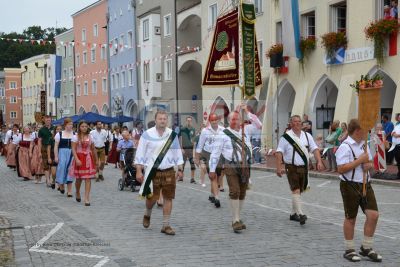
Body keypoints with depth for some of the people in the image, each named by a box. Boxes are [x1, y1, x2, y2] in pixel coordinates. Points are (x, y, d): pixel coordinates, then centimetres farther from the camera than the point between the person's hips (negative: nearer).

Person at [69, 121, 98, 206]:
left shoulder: (90, 137, 8)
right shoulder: (75, 137, -2)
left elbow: (93, 149, 13)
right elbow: (73, 149, -9)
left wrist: (96, 160, 14)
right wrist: (77, 159, -21)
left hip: (88, 158, 2)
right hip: (79, 158, -2)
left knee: (88, 178, -7)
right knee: (79, 178, 8)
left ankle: (87, 198, -8)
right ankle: (77, 193, 37)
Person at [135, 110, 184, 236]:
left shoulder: (173, 135, 5)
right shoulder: (147, 134, -4)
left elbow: (178, 154, 11)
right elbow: (140, 154, -2)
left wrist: (180, 170, 8)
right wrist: (139, 171, -5)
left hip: (168, 171, 3)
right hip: (153, 172, -2)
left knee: (168, 198, 3)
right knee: (151, 197, 0)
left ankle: (166, 225, 13)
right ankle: (147, 214, 33)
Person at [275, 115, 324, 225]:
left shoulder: (307, 136, 9)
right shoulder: (286, 137, -4)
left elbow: (315, 149, 6)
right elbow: (279, 152, -6)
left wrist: (319, 161, -9)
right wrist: (279, 167, -14)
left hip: (303, 167, 5)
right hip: (291, 167, -5)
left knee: (299, 191, 13)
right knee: (295, 190, -15)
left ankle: (293, 214, 26)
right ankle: (300, 214, -20)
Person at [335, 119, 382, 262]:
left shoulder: (364, 145, 11)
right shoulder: (345, 147, -15)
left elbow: (370, 162, 23)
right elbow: (341, 169, -22)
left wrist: (369, 164, -2)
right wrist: (360, 160, -20)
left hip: (365, 184, 7)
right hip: (350, 186, -7)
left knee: (373, 214, 0)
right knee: (350, 218, 5)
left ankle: (366, 248, 16)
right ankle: (349, 250, 20)